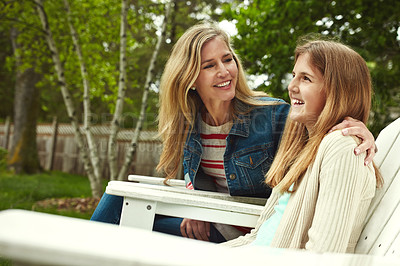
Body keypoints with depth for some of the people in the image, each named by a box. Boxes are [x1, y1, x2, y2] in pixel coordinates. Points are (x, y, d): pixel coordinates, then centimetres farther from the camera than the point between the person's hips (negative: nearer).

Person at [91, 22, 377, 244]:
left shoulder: (274, 115, -19)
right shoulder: (189, 122, -4)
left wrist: (363, 137, -38)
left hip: (240, 237, -5)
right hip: (204, 222, 6)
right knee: (118, 195, -1)